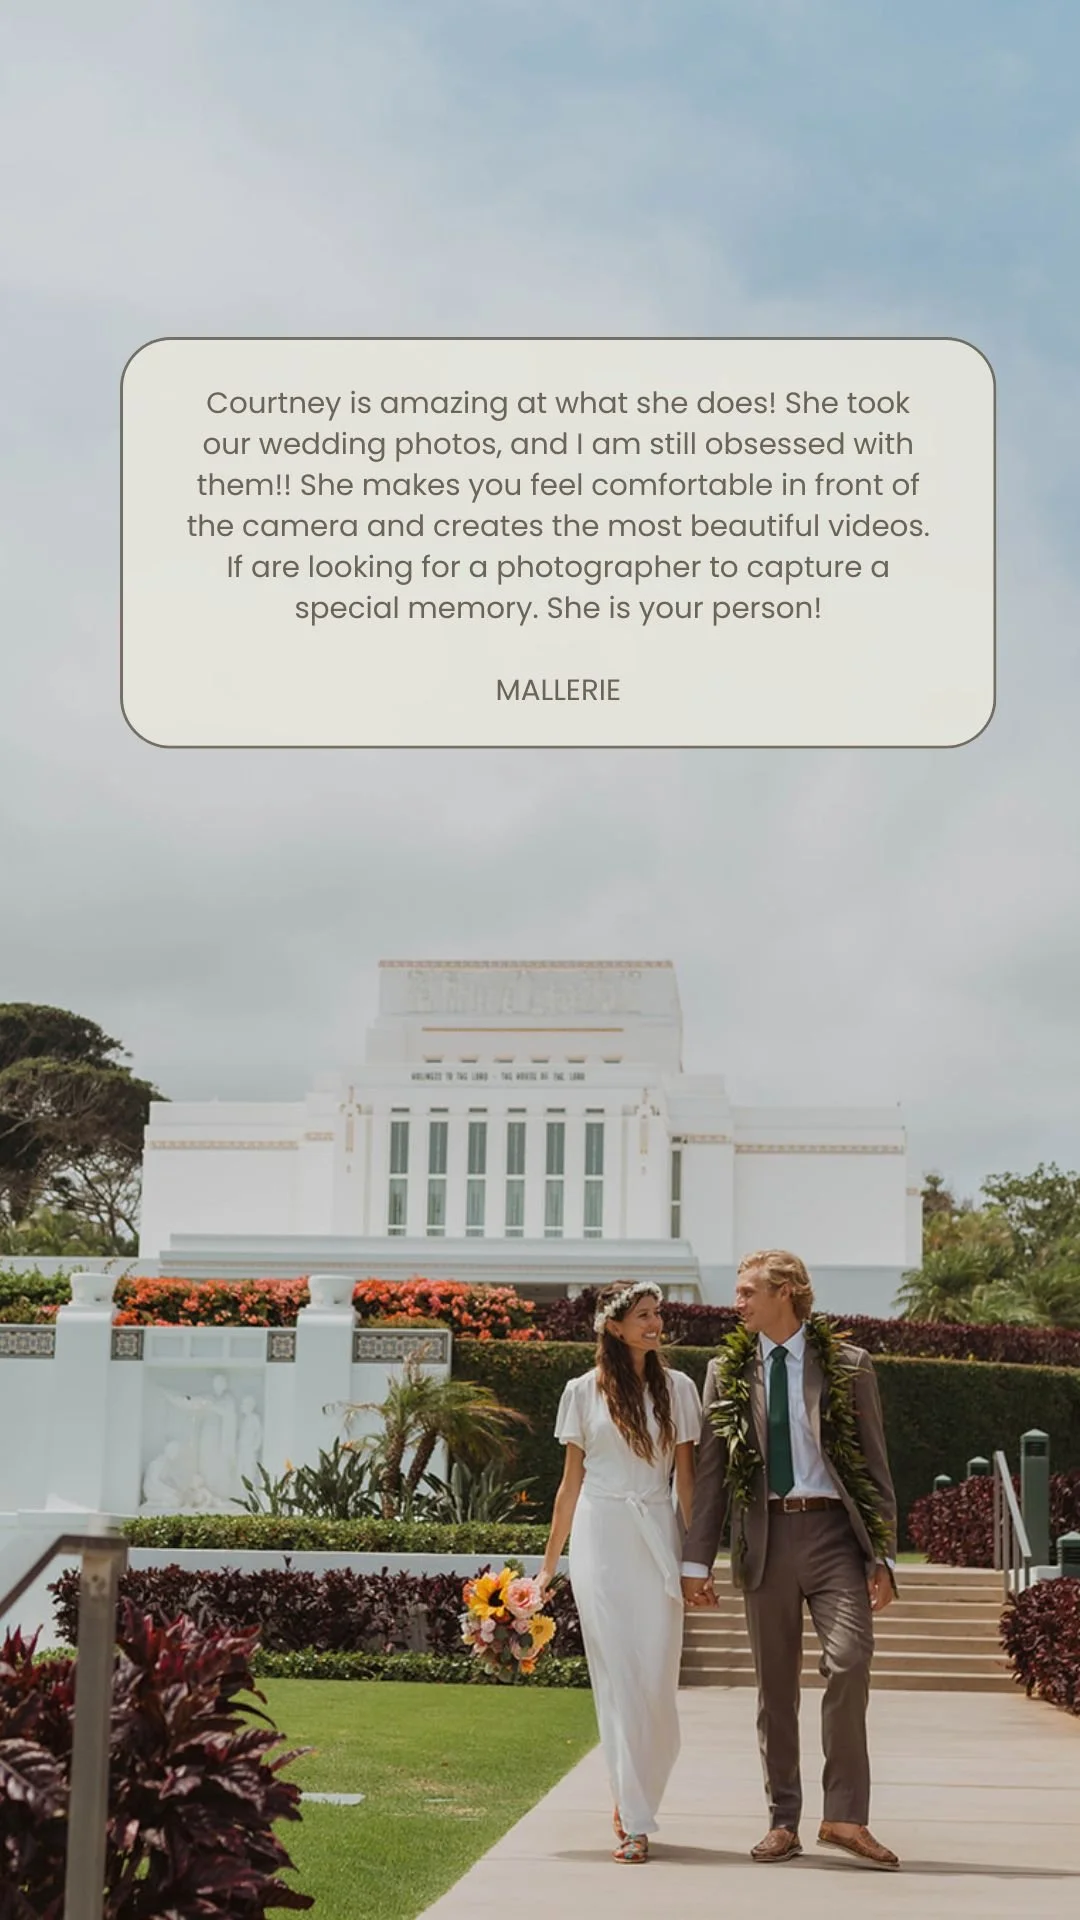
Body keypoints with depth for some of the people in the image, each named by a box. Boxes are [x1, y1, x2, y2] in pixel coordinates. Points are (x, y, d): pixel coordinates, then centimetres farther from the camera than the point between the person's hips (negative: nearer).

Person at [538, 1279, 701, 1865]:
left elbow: (686, 1478, 7)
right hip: (600, 1538, -1)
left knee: (656, 1678, -3)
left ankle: (630, 1799, 19)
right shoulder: (584, 1392, 6)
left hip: (656, 1539, 1)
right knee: (618, 1677, -5)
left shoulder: (676, 1388, 7)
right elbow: (572, 1482, 10)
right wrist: (548, 1564, 10)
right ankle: (635, 1822, -1)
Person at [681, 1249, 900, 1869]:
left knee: (849, 1662, -17)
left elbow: (875, 1466, 4)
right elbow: (711, 1472, 10)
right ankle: (783, 1823, 15)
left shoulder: (848, 1365, 4)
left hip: (833, 1530, -2)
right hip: (764, 1535, 2)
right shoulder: (728, 1372, 9)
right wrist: (698, 1561, 4)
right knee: (775, 1685, 6)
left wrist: (883, 1556, -2)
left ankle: (847, 1817, -9)